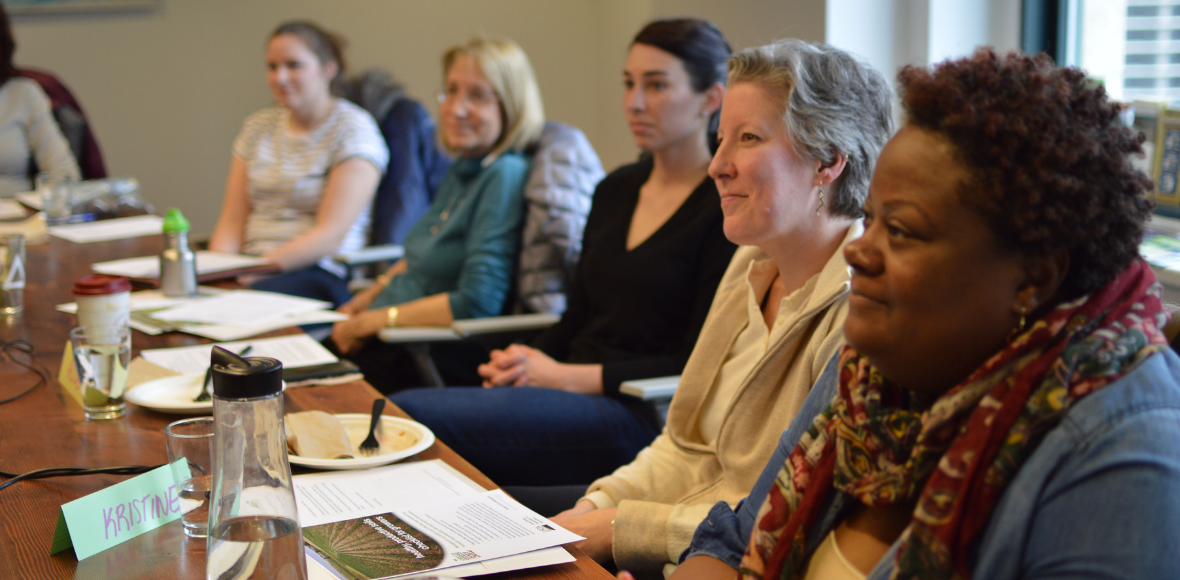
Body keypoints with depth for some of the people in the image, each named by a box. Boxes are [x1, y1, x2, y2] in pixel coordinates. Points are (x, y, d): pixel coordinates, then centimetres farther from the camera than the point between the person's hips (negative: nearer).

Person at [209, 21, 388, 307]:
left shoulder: (353, 129, -3)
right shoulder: (258, 127, 18)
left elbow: (330, 235, -12)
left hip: (321, 275, -5)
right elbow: (232, 221, 12)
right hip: (254, 271, 5)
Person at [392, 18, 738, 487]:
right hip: (569, 395, 7)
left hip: (639, 414, -7)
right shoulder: (616, 189, 18)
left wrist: (565, 376, -12)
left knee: (408, 415, -24)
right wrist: (520, 363, 0)